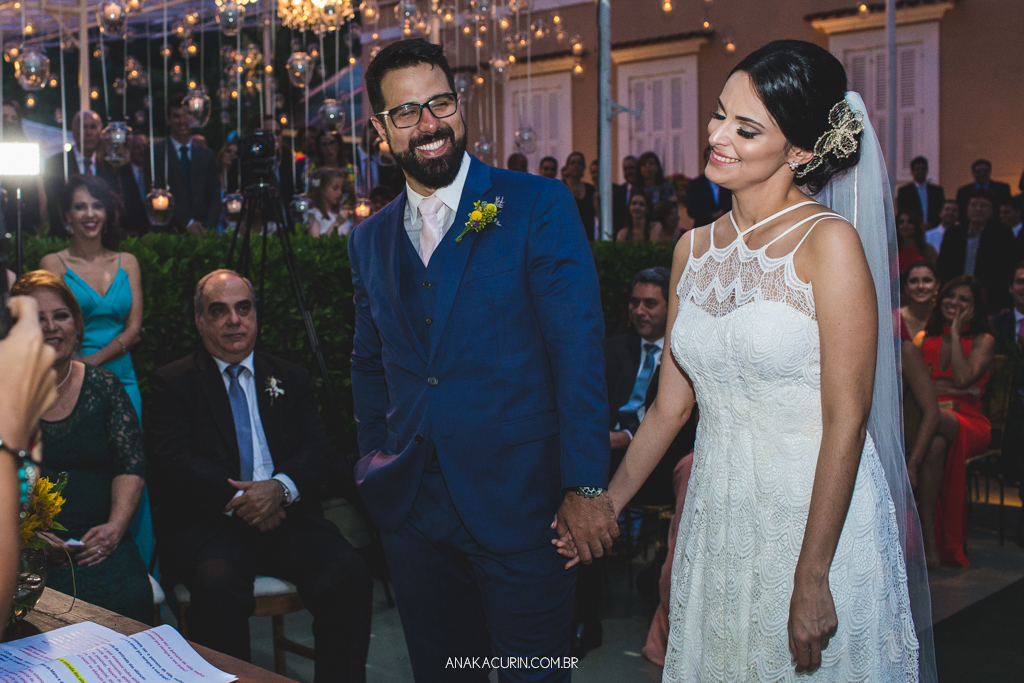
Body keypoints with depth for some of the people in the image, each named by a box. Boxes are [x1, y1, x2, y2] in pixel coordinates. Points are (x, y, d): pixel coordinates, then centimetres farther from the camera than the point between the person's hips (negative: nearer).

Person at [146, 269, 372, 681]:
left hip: (287, 516, 3)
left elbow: (317, 450, 8)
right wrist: (236, 500, -16)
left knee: (349, 574, -25)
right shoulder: (172, 383, 11)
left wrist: (281, 488, -14)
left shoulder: (290, 379, 20)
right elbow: (170, 460, -4)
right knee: (218, 584, -35)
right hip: (209, 522, -2)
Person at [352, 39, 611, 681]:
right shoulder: (370, 238, 10)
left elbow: (579, 347, -12)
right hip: (411, 504, 5)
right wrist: (374, 454, 11)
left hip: (519, 504, -5)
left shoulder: (539, 205, -7)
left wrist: (586, 485, -16)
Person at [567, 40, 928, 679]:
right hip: (716, 521, 6)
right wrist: (606, 505, 11)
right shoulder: (694, 249, 3)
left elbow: (846, 422, -17)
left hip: (818, 522, -5)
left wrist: (811, 579, -19)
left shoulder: (829, 242, -15)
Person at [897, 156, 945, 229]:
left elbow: (942, 211, 9)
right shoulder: (904, 191, 6)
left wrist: (931, 224, -8)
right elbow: (902, 213, -1)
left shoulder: (937, 190, 14)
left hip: (933, 229, 2)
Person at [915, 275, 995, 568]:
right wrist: (956, 389, -5)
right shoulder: (925, 338, 20)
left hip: (968, 422, -3)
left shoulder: (983, 340, 8)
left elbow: (963, 378, -10)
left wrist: (955, 333, -3)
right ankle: (929, 542, -38)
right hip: (926, 420, 3)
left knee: (934, 418, -40)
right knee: (934, 444, -36)